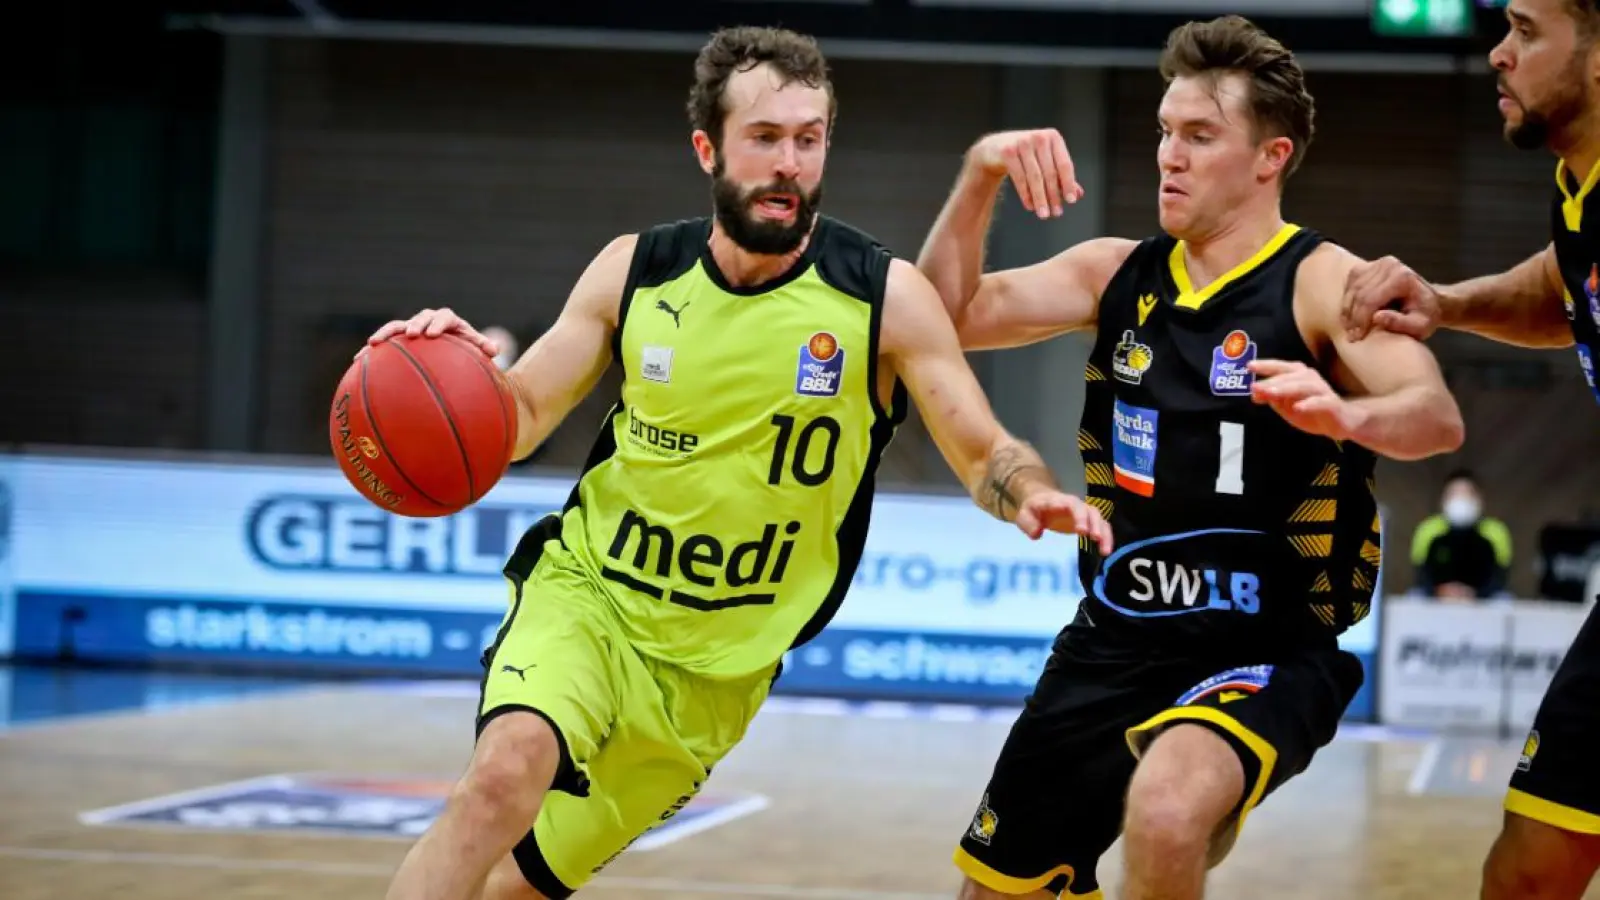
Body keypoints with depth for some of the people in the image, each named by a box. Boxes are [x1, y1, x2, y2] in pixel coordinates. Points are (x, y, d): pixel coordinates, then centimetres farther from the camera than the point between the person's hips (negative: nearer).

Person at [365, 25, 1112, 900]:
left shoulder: (884, 295, -11)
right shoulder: (635, 270, -5)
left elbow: (986, 454, -7)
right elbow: (522, 418, 1)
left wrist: (1033, 496, -31)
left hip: (717, 668, 0)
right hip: (586, 594, 0)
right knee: (507, 769, -30)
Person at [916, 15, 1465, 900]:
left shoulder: (1319, 281, -12)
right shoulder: (1117, 273, 5)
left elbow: (1438, 418, -25)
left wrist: (1347, 415, -48)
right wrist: (981, 176, -14)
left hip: (1265, 655, -6)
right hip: (1112, 644, 6)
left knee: (1166, 808, -37)